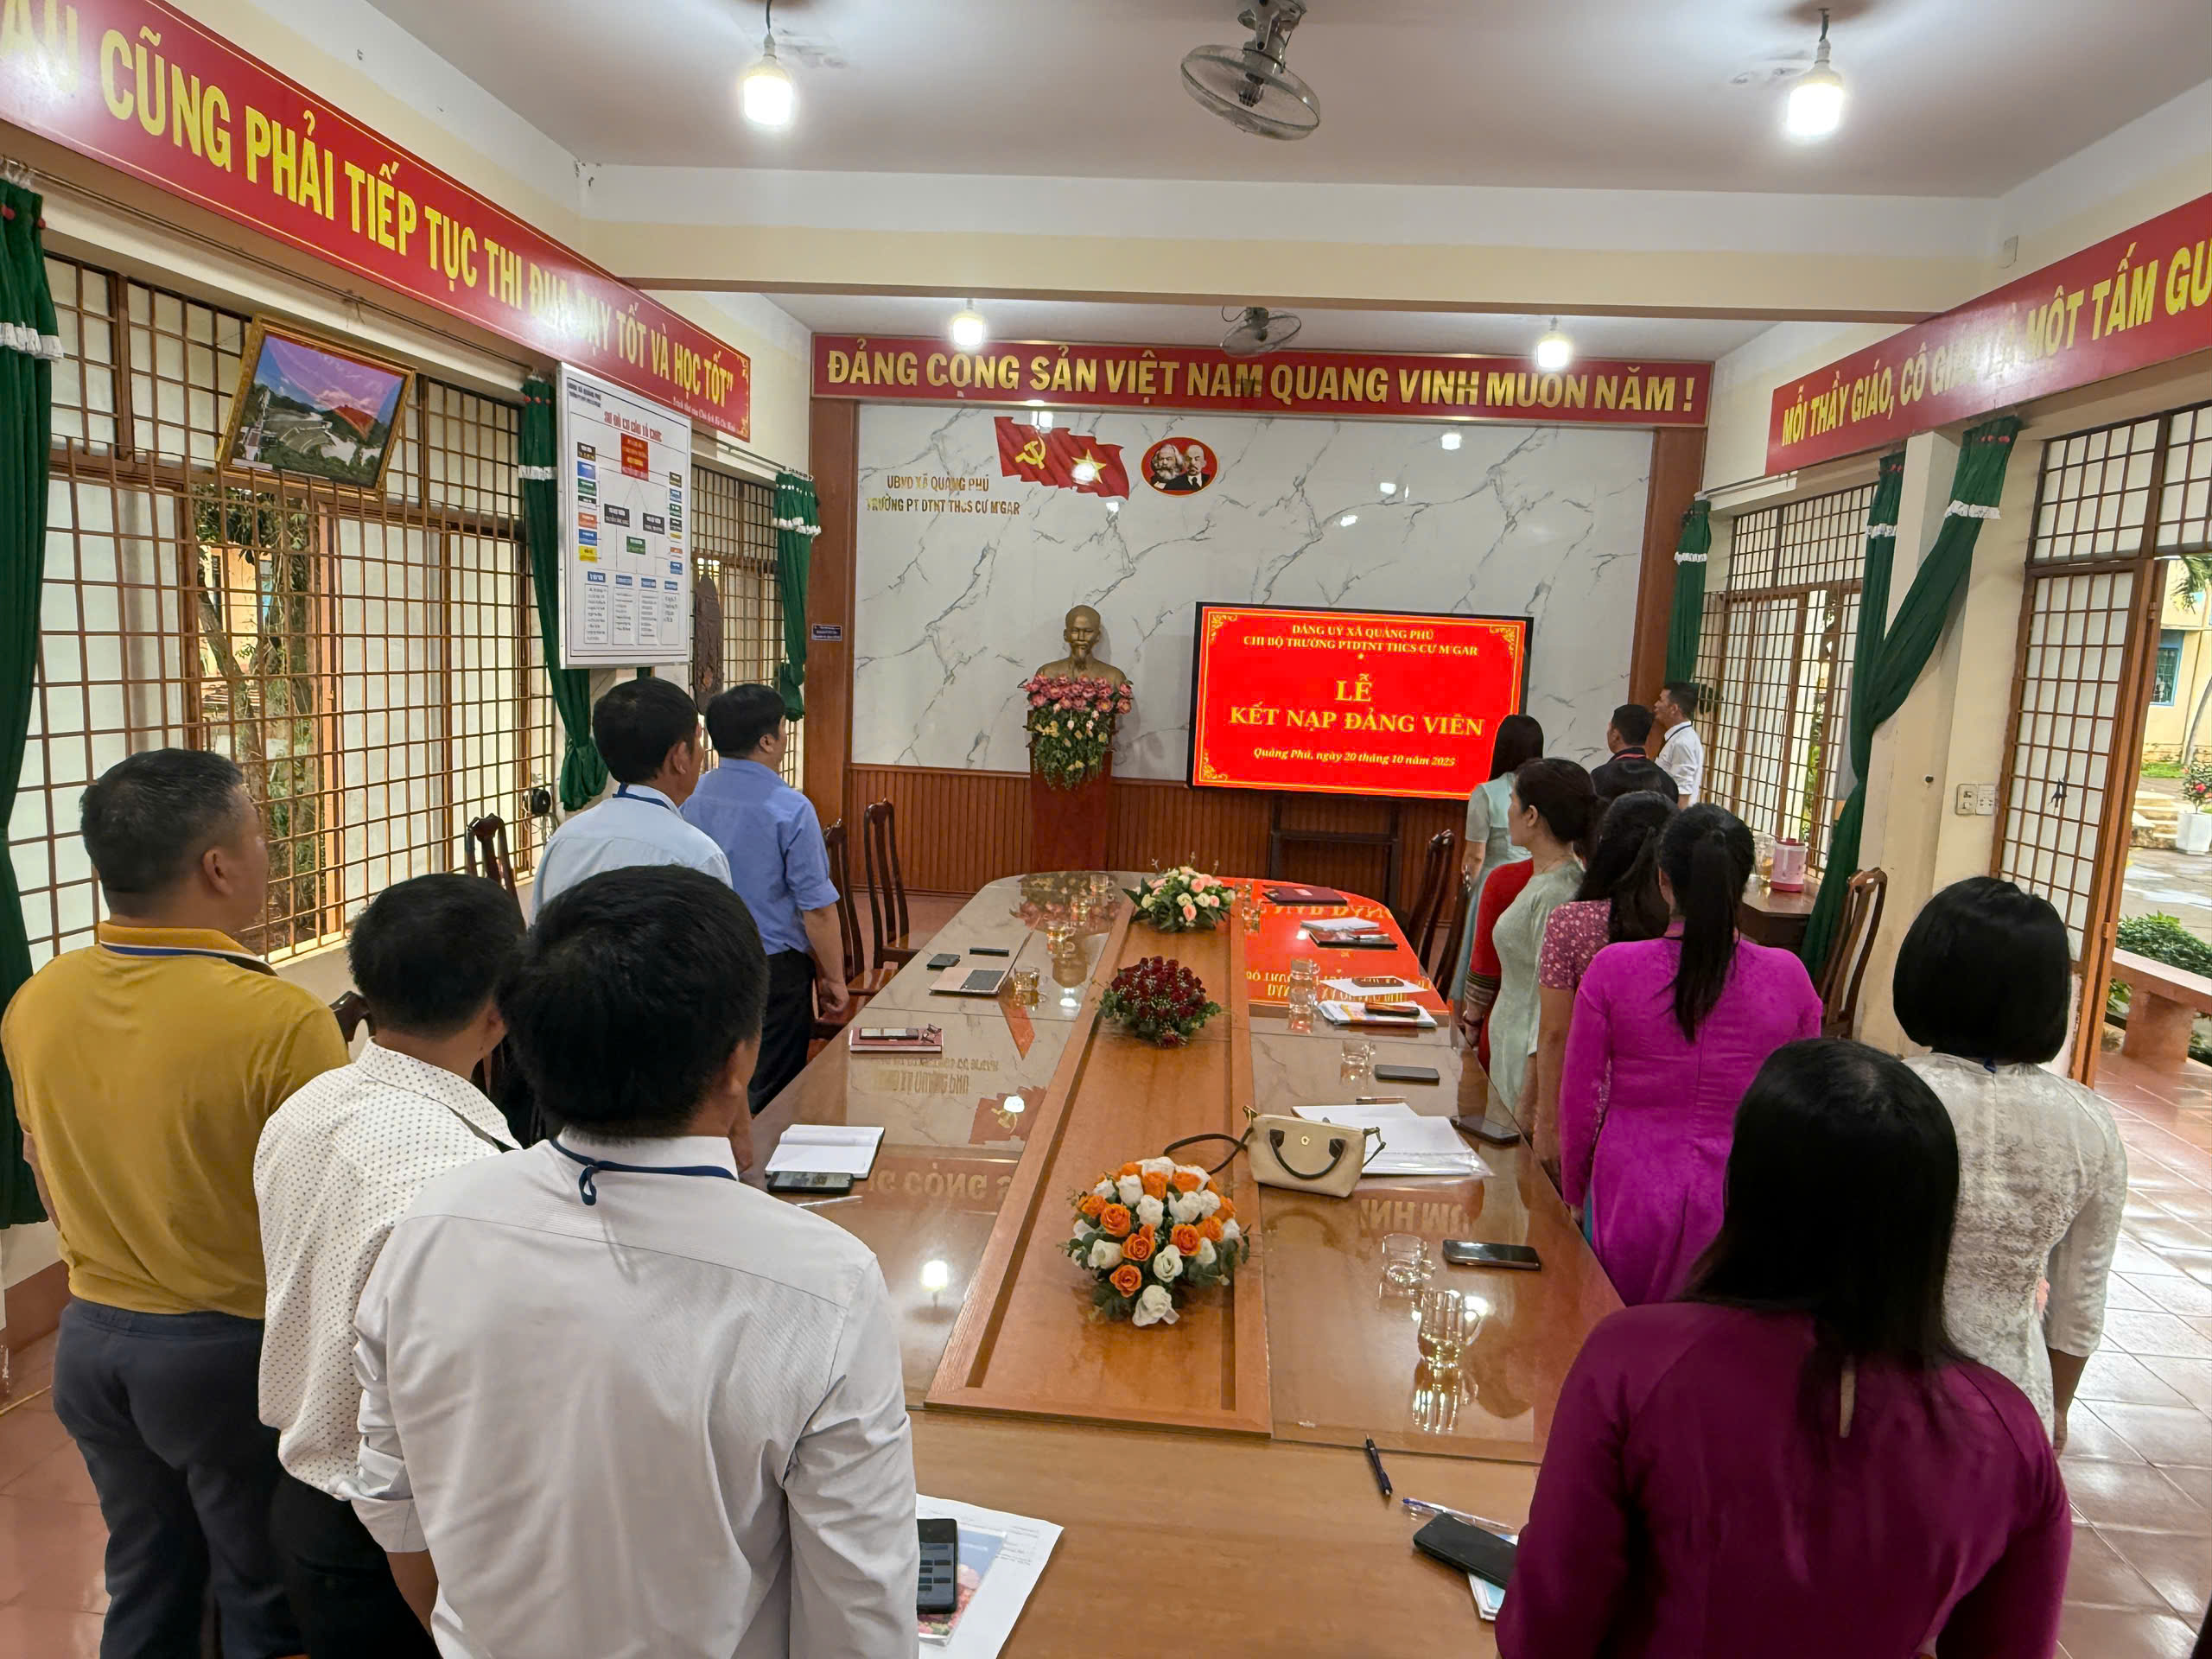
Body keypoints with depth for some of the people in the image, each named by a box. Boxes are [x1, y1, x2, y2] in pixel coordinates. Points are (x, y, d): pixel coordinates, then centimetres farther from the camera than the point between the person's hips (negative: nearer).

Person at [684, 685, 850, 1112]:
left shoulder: (693, 799, -1)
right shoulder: (790, 809, -19)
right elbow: (817, 908, -17)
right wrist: (833, 978, -6)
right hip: (774, 965, -6)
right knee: (769, 1091, 8)